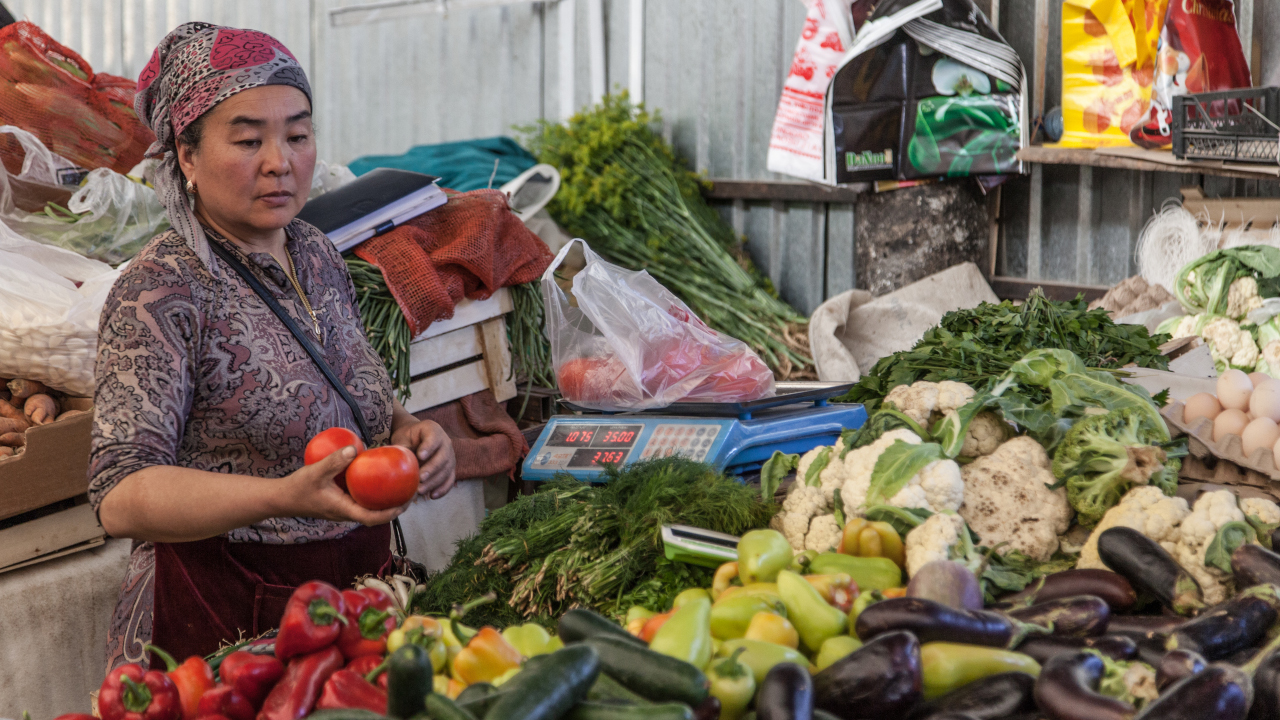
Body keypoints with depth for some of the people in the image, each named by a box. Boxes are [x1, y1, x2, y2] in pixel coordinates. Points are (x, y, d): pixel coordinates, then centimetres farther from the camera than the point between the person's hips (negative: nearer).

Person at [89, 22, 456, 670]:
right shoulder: (160, 293, -16)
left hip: (357, 591, 7)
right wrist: (283, 499, -37)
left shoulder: (319, 256, 6)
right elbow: (119, 499, -24)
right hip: (222, 624, -7)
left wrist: (405, 433, -2)